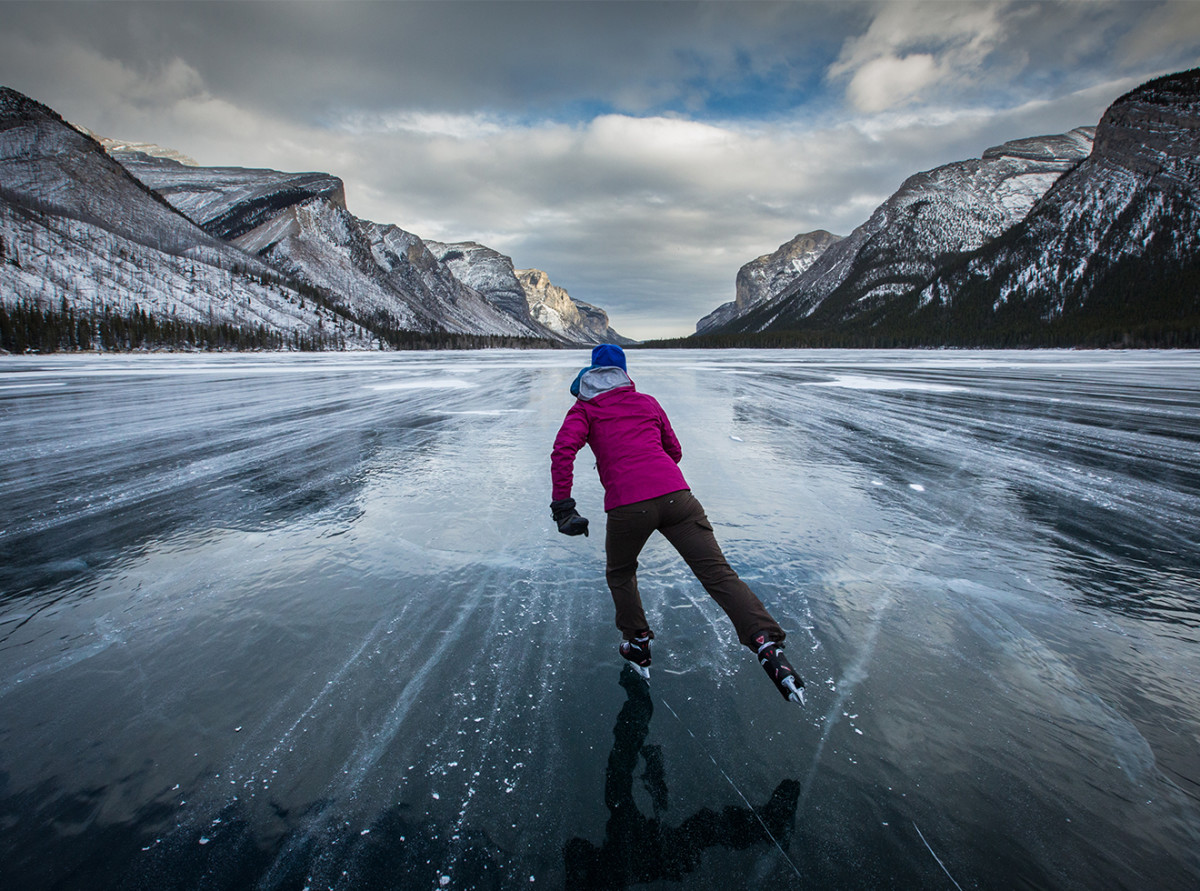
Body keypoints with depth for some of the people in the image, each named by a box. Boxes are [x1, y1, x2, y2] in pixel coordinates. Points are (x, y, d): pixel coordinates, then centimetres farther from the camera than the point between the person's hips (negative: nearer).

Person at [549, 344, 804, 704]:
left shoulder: (585, 409, 16)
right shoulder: (647, 401, 28)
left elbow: (563, 450, -4)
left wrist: (562, 507, -6)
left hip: (627, 506, -2)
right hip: (676, 495, 3)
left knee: (620, 574, 25)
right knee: (718, 573, -2)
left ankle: (637, 645, 31)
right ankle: (767, 644, -15)